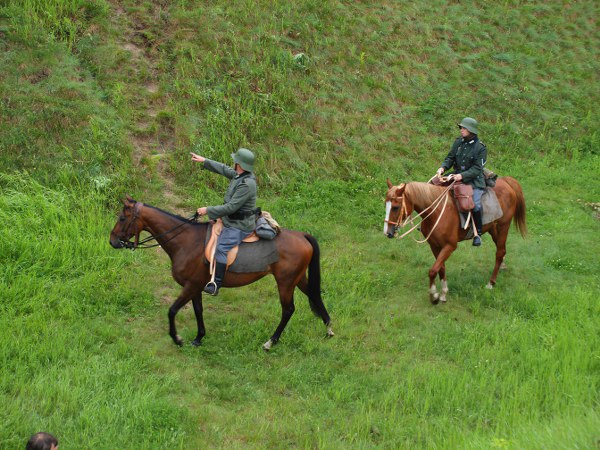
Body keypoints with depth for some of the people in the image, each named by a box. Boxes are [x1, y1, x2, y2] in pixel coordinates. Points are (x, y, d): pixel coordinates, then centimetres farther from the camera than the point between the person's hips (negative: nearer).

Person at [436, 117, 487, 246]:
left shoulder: (480, 147, -9)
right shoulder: (458, 142, 6)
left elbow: (477, 169, -13)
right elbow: (450, 158, 10)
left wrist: (462, 176, -26)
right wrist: (443, 168, -11)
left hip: (474, 180, -6)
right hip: (457, 176, 6)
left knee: (475, 205, -26)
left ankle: (478, 233, -7)